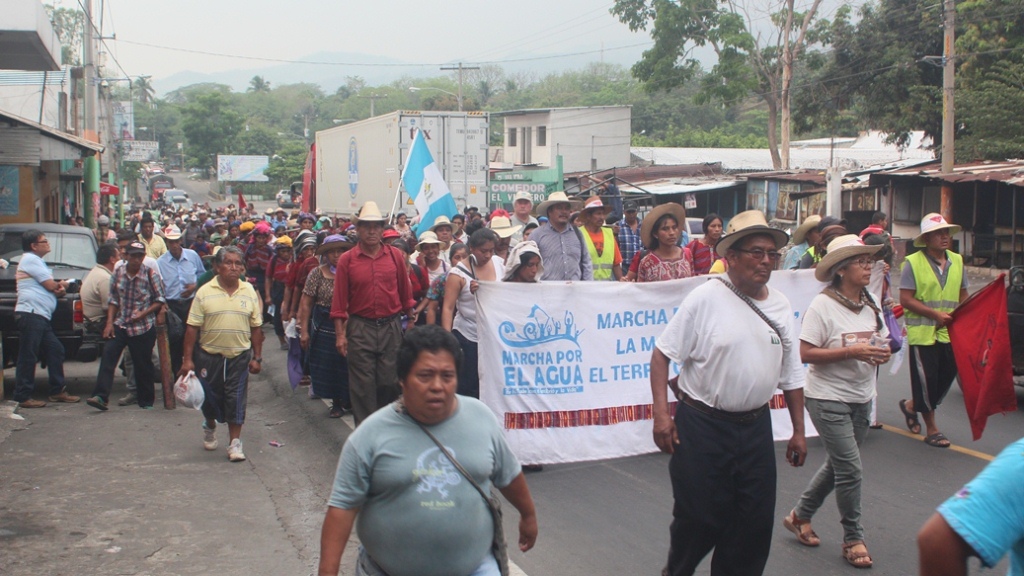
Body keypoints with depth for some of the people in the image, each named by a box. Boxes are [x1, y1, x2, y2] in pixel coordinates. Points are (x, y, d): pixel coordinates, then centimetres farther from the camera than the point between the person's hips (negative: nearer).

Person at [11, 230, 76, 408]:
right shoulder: (31, 260, -8)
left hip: (41, 317, 10)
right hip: (31, 314, -10)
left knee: (55, 350, 10)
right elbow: (51, 286, -13)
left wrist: (59, 288, -3)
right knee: (28, 357, -7)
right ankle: (23, 397, -4)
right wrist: (62, 285, 9)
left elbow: (51, 288, 21)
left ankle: (58, 391, 15)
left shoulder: (36, 261, 24)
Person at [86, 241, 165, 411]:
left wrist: (144, 313, -15)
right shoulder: (118, 273, 3)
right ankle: (101, 396, -15)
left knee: (143, 364, 4)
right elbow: (113, 299, 9)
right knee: (108, 355, -13)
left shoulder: (151, 275, -6)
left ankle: (146, 400, 19)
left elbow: (160, 300, -2)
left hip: (144, 327, -3)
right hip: (120, 325, 3)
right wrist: (109, 323, 1)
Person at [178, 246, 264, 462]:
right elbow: (192, 328, -3)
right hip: (209, 355, 0)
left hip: (239, 355, 1)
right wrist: (188, 359, -7)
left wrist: (257, 358, 3)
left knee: (236, 400, 0)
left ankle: (235, 443, 9)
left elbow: (256, 327, 5)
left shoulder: (249, 292, 3)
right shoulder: (205, 292, -3)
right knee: (210, 397, 11)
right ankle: (209, 427, 40)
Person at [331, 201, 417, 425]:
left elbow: (405, 290, 11)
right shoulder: (347, 260, -1)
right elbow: (339, 300, -1)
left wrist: (411, 317, 13)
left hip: (391, 326, 2)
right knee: (363, 386, 2)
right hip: (360, 328, -1)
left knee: (390, 382, 7)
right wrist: (340, 334, -4)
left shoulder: (395, 256, 3)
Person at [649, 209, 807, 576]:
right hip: (702, 425, -5)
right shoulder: (706, 299, -11)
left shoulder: (781, 306, 6)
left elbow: (791, 374, 14)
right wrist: (661, 414, -17)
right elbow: (663, 353, -10)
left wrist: (798, 431, 15)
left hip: (755, 426, 5)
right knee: (699, 518, 4)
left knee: (755, 522, 8)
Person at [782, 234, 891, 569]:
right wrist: (853, 352, -25)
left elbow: (881, 342, 15)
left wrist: (881, 353, -9)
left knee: (837, 465, 16)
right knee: (850, 468, -6)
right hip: (828, 398, -7)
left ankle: (799, 516, 34)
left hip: (862, 398, 7)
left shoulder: (872, 304, 5)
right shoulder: (823, 305, -15)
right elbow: (806, 354, -18)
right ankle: (853, 539, 10)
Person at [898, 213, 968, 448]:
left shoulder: (957, 261, 10)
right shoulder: (913, 263, -7)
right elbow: (905, 299, -12)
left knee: (946, 378, 10)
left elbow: (963, 295, 17)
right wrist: (935, 314, -19)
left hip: (950, 333, 6)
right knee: (927, 381, 1)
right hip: (923, 333, -5)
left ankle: (911, 405, 35)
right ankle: (931, 429, 15)